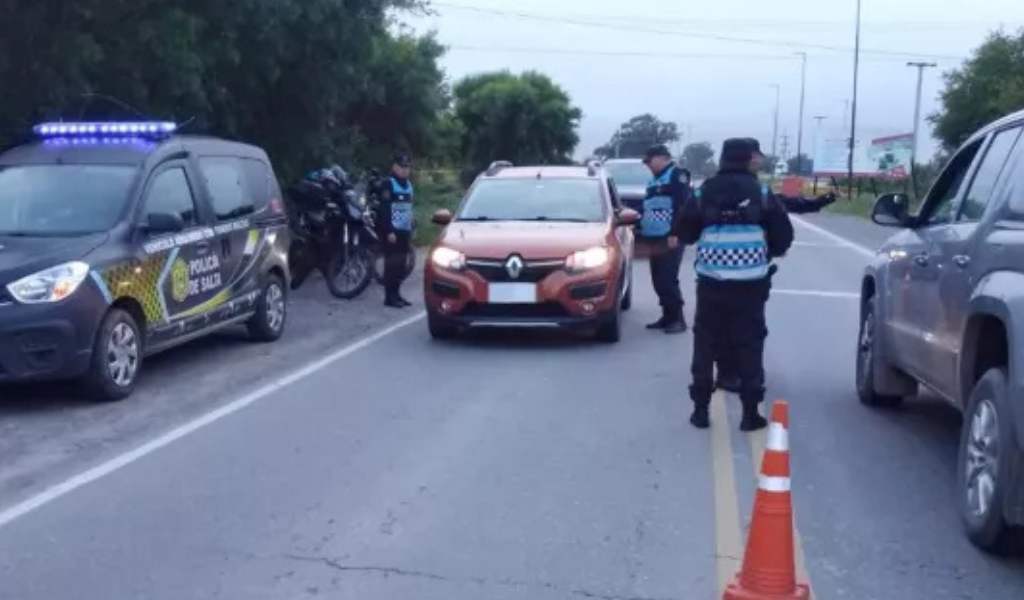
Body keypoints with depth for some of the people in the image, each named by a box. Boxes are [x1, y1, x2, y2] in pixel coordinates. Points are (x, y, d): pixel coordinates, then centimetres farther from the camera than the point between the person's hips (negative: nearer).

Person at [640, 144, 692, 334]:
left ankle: (678, 319, -3)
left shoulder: (677, 176, -6)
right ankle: (668, 317, 17)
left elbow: (682, 207, -16)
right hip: (656, 239, 9)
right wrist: (643, 232, 23)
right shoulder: (655, 181, 23)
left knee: (668, 280, -10)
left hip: (669, 239, -9)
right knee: (659, 281, 9)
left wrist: (674, 233, -22)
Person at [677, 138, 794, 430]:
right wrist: (768, 254, 20)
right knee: (750, 344, 6)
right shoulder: (761, 193, 0)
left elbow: (684, 233, 8)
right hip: (750, 283, -1)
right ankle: (750, 412, 7)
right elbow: (784, 235, 1)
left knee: (705, 343, 10)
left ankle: (701, 408, 12)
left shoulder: (704, 192, 3)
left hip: (711, 281, 1)